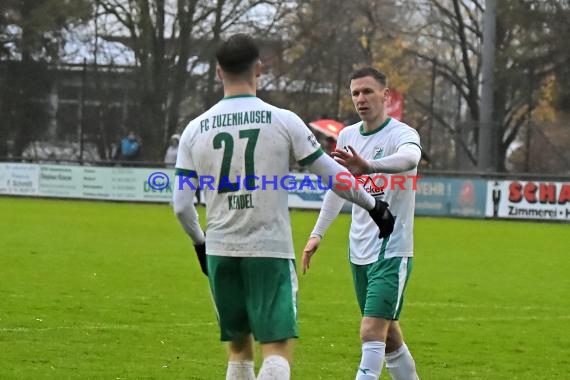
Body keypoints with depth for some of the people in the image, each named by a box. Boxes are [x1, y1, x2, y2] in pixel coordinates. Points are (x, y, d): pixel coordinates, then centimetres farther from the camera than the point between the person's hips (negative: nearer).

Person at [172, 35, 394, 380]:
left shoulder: (195, 130, 3)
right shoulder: (283, 121, -5)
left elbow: (181, 204, 3)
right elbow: (334, 176, 1)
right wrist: (374, 206, 16)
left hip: (220, 252, 4)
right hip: (271, 250, -3)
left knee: (239, 349, 17)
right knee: (278, 350, -5)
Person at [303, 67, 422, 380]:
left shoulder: (402, 134, -14)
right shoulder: (348, 136, 7)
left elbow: (408, 158, -40)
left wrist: (369, 166, -58)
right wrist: (317, 233, 21)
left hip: (392, 251, -7)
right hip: (359, 251, 7)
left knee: (371, 333, -16)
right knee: (387, 335, 14)